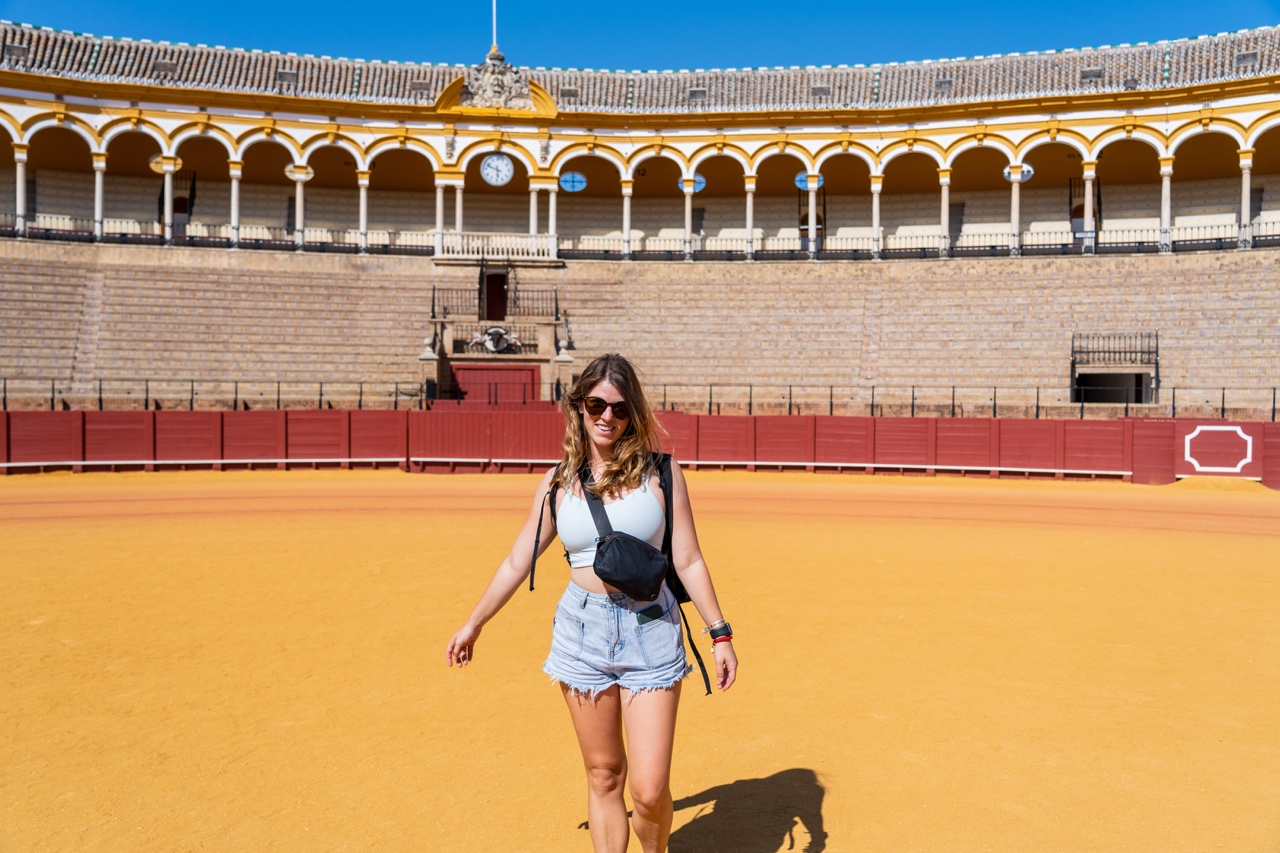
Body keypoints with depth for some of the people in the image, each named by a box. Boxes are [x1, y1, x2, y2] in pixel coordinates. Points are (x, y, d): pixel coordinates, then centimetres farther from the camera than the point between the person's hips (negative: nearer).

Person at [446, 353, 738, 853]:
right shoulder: (559, 482, 3)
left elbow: (688, 561, 1)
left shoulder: (660, 473, -2)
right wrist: (474, 623, 19)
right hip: (581, 633, 2)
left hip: (650, 633, -2)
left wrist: (720, 633, -1)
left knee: (649, 790, -2)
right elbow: (517, 563, 13)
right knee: (603, 775, 11)